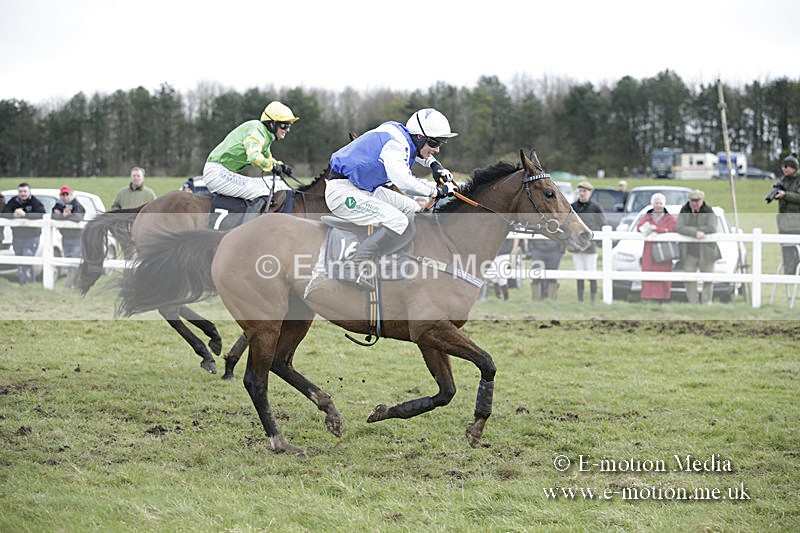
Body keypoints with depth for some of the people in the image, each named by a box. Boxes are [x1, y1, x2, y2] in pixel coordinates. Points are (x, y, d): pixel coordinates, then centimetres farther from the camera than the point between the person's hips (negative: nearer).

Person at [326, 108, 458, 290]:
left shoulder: (403, 135, 7)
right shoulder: (394, 144, -23)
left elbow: (415, 150, 34)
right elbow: (403, 181, -39)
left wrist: (434, 164, 16)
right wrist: (435, 191, -29)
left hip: (365, 190, 11)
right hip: (343, 191, -11)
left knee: (412, 210, 9)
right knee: (399, 221, -25)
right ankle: (354, 267, -27)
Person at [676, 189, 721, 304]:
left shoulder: (708, 212, -6)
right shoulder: (684, 212, 0)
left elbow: (711, 229, -20)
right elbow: (679, 228, -14)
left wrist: (690, 229, -20)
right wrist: (695, 232, -29)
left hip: (706, 252, -1)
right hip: (689, 252, 1)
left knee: (708, 279, 5)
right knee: (690, 280, 1)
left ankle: (706, 303, 18)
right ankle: (693, 304, 7)